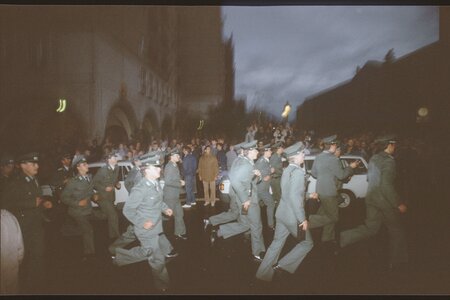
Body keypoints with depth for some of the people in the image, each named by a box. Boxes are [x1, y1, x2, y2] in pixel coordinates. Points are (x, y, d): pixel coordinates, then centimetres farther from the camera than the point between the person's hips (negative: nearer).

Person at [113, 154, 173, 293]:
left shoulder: (156, 183, -1)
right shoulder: (140, 189, -27)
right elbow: (127, 210, -20)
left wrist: (165, 208, 3)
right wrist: (142, 223, -24)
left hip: (156, 227, 8)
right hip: (147, 230, -8)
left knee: (146, 253, 27)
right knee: (158, 259, 7)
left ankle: (120, 256, 44)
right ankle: (162, 285, 30)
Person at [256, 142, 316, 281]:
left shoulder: (287, 170, 10)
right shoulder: (298, 172, -19)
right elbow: (294, 197, -26)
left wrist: (308, 195, 21)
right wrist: (302, 219, -23)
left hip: (282, 214, 8)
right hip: (292, 216, -8)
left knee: (276, 244, 14)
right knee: (308, 243, 12)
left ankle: (263, 274, 19)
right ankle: (284, 265, 5)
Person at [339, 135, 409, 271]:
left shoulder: (374, 158, 8)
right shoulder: (389, 160, -19)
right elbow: (387, 184, -26)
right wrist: (398, 204, -20)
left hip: (371, 197, 7)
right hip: (384, 200, -7)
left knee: (370, 227, 13)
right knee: (397, 230, 12)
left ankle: (341, 239, -2)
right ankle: (397, 261, 24)